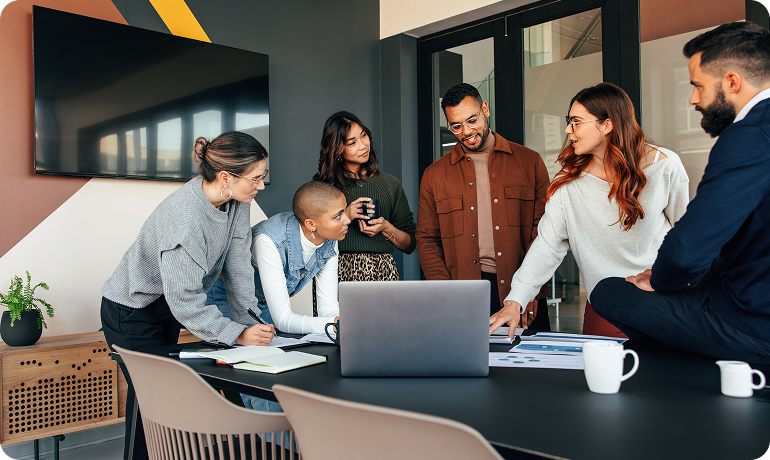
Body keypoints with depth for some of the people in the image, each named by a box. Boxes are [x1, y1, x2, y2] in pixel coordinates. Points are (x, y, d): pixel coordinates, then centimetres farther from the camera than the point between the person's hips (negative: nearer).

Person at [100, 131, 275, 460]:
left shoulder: (237, 202, -12)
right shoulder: (184, 217, -35)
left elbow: (237, 266, -8)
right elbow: (185, 300, -32)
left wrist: (249, 321, -14)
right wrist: (238, 334, -33)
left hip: (167, 307, 8)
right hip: (131, 309, -7)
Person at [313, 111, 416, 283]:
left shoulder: (390, 183, 10)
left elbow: (410, 244, 13)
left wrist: (386, 228, -5)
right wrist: (345, 217, -9)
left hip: (381, 274, 1)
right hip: (338, 273, -1)